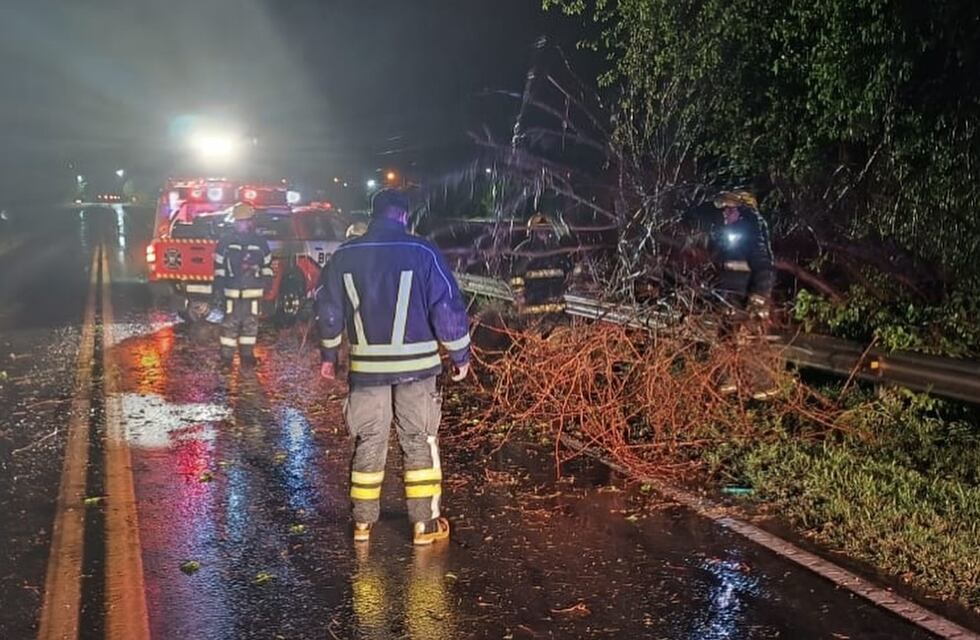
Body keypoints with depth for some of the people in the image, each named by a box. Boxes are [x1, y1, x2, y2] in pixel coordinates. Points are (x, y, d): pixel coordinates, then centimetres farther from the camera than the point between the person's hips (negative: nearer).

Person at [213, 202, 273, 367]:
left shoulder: (260, 242, 6)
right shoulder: (226, 242, 1)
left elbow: (267, 264, 14)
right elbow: (219, 265, 3)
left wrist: (267, 281, 6)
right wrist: (219, 285, -2)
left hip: (253, 291, 2)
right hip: (232, 290, -2)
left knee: (250, 323, 7)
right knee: (230, 323, -1)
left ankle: (247, 354, 18)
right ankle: (226, 356, 5)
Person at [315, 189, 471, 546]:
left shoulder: (344, 256, 2)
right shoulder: (422, 253, -9)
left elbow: (328, 309, 9)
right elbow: (448, 307, -8)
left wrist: (328, 353, 22)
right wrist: (460, 355, 2)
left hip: (366, 366, 3)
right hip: (415, 365, -2)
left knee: (368, 442, 13)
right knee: (419, 442, 8)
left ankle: (363, 521, 20)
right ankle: (424, 524, 13)